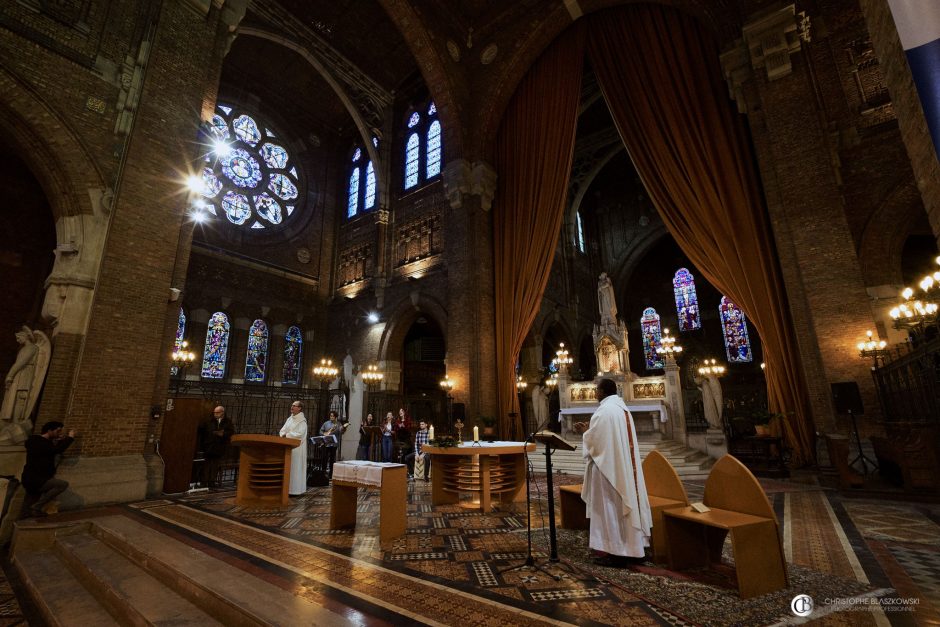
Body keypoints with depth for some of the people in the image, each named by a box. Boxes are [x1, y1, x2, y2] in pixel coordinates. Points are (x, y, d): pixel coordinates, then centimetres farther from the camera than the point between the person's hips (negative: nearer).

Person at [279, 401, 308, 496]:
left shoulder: (302, 420, -8)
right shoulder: (289, 418, 14)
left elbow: (299, 434, -17)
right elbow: (283, 430, 11)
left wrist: (287, 435, -14)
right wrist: (283, 435, -10)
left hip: (296, 447, -7)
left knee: (294, 467, -4)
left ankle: (295, 490, 1)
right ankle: (286, 487, 14)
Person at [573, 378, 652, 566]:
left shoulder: (603, 410, -18)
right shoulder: (623, 409, 10)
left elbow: (593, 439, -17)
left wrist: (585, 431, 3)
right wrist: (589, 430, 16)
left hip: (607, 465, -9)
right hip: (624, 466, 9)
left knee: (608, 507, 1)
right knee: (623, 504, 15)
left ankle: (614, 552, 9)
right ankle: (629, 547, 24)